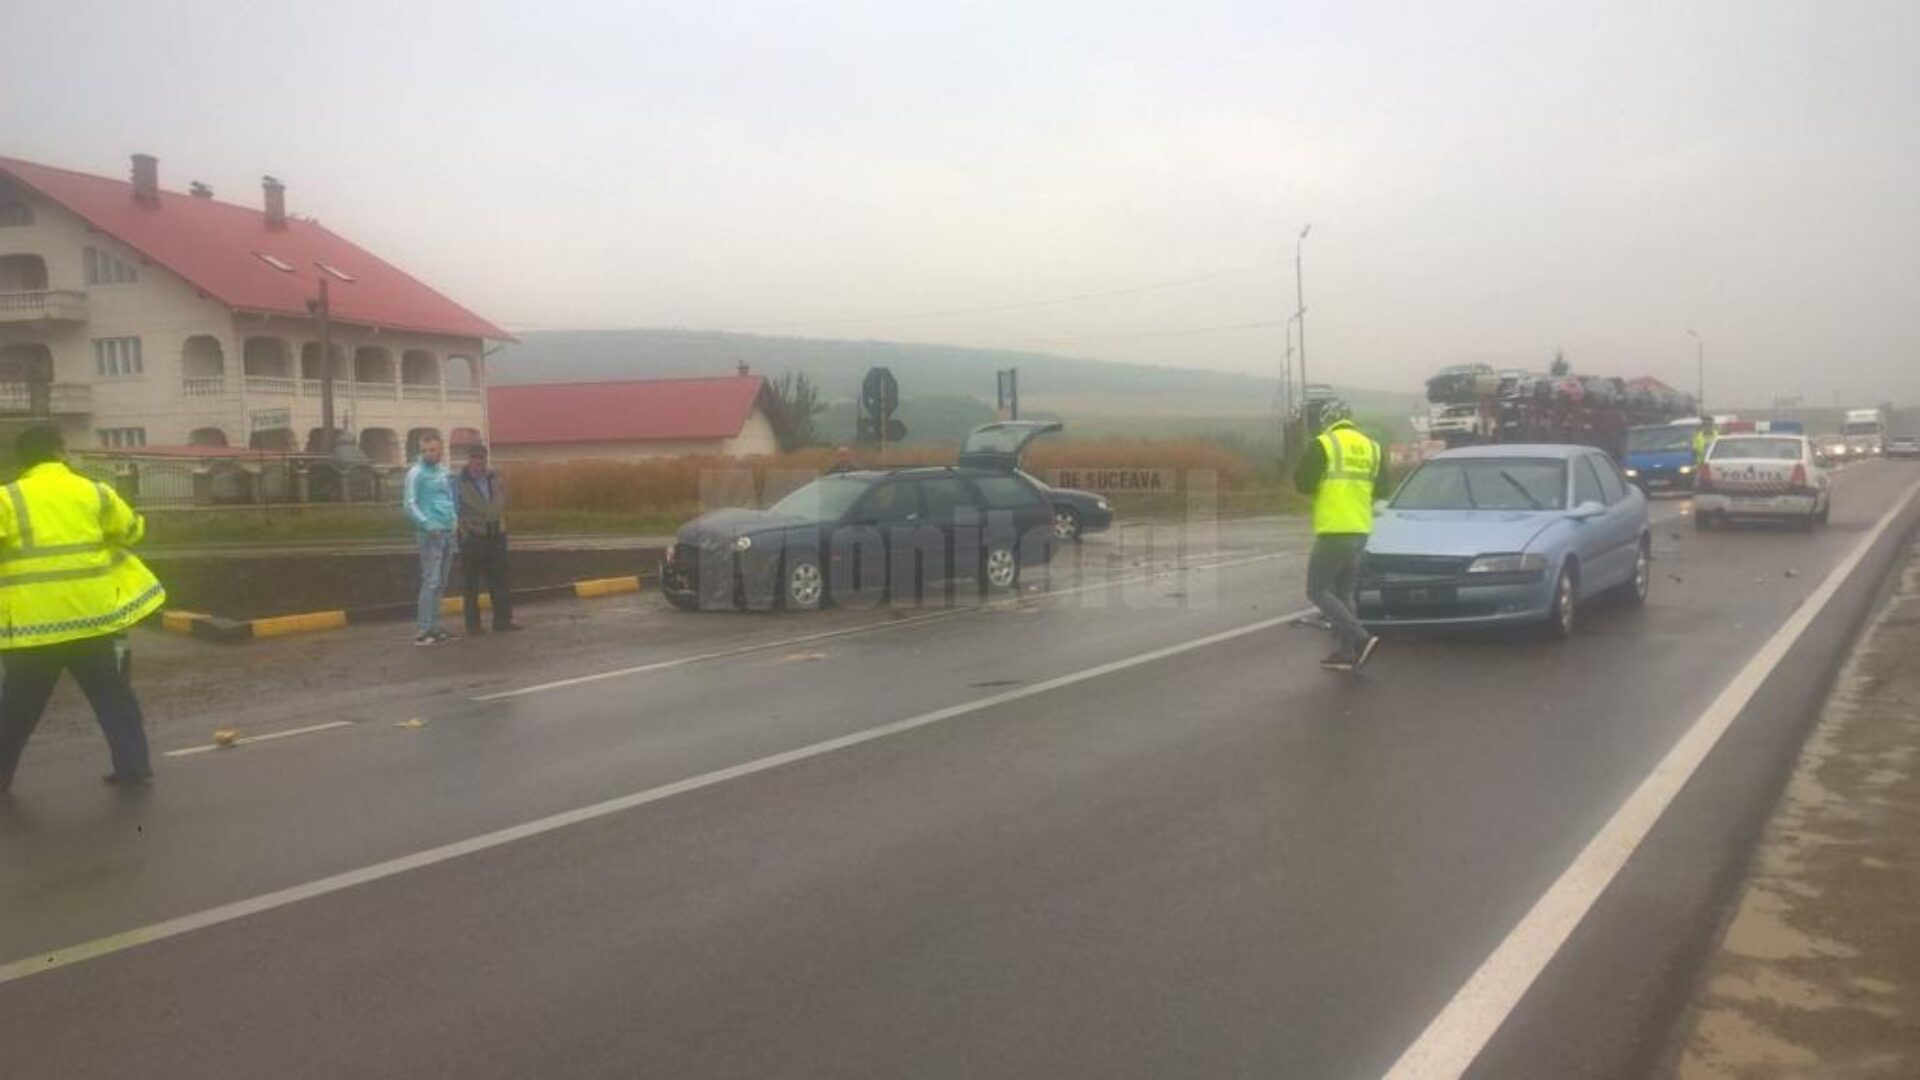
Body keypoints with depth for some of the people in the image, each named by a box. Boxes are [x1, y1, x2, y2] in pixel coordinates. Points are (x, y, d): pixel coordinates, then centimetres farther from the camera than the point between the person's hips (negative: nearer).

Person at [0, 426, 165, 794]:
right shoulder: (95, 492, 4)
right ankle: (133, 766, 14)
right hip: (91, 615, 1)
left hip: (33, 622, -1)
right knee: (113, 697, 13)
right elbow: (131, 531, 17)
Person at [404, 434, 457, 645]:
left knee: (440, 583, 10)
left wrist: (455, 519, 8)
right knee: (431, 582, -11)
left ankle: (434, 627, 17)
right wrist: (427, 524, -21)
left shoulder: (444, 472, 16)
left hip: (447, 532, 7)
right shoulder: (416, 473, -5)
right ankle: (422, 631, -10)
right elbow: (410, 504, -11)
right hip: (430, 533, -7)